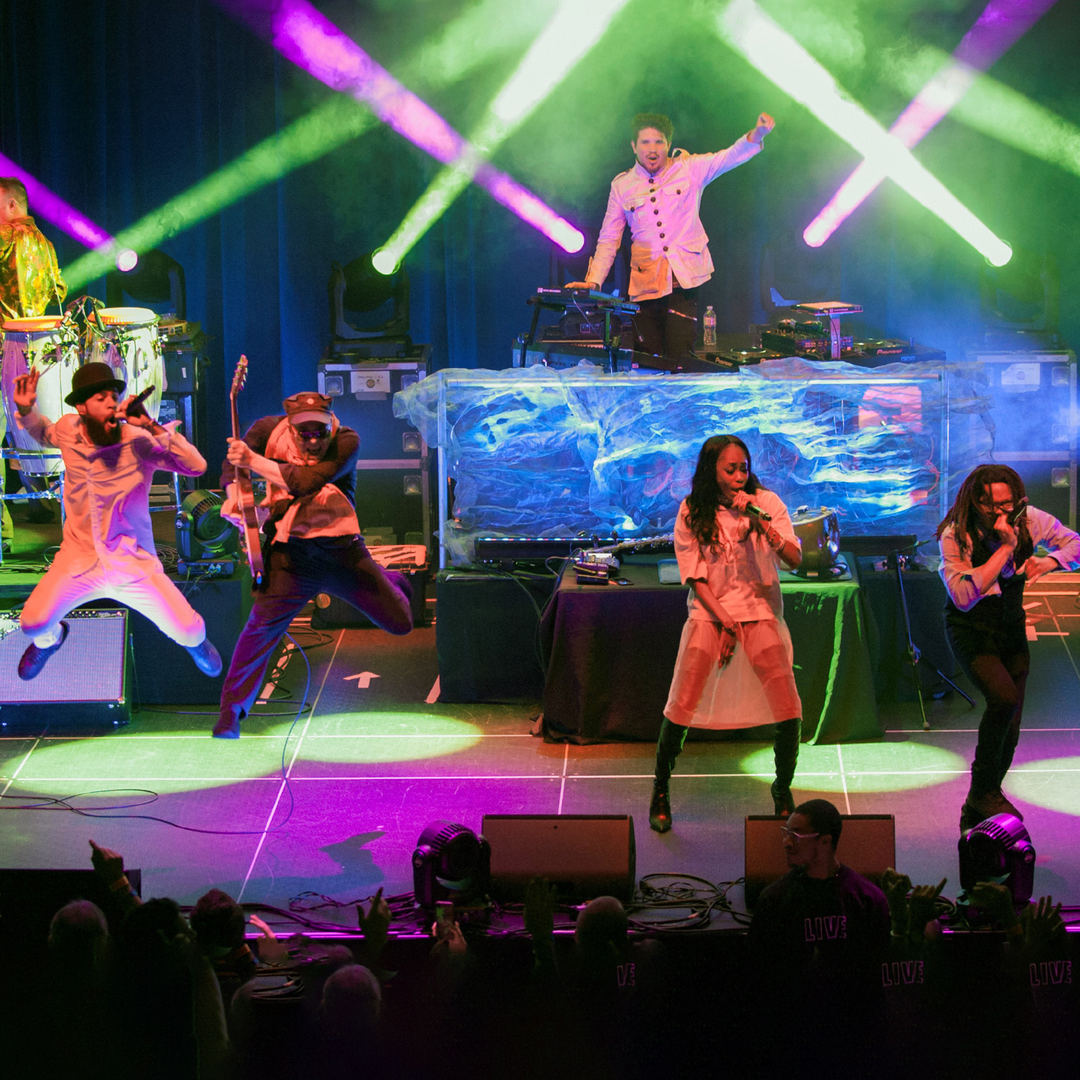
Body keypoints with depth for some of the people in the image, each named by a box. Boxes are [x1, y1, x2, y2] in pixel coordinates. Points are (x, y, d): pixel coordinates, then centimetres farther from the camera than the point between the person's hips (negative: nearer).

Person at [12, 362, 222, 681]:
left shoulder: (138, 441, -20)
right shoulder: (68, 429, -9)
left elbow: (196, 465, -32)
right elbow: (44, 432, 17)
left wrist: (150, 426, -38)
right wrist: (25, 410, -4)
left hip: (133, 564, -2)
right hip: (79, 559, 2)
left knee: (188, 631, -7)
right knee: (33, 623, -7)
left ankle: (195, 642, 36)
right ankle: (50, 639, 34)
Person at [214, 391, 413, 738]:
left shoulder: (346, 441, -14)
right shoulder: (269, 431, -5)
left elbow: (306, 481, -26)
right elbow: (233, 462, 9)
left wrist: (254, 461, -31)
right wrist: (234, 495, -11)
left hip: (341, 548, 0)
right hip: (291, 549, 0)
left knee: (401, 622, 6)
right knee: (263, 623, -19)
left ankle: (391, 582, 44)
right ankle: (231, 712, -9)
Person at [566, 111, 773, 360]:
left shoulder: (690, 169, 6)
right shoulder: (622, 185, 11)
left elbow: (729, 157, -9)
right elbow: (608, 240, 14)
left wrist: (755, 135, -29)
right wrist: (593, 281, 2)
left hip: (685, 280, -2)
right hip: (645, 283, 2)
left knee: (679, 356, -14)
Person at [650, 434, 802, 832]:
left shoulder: (766, 503, -2)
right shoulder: (692, 513, -2)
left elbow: (794, 559, -10)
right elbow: (695, 576, -2)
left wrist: (760, 523, -23)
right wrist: (725, 622, -11)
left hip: (760, 613, 1)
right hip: (709, 614, 0)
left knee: (790, 714, -11)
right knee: (680, 709, -11)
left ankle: (782, 790, 13)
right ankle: (660, 794, 10)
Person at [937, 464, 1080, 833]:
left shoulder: (1028, 520, -13)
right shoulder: (955, 536, -23)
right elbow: (964, 596, -35)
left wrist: (1048, 561, -21)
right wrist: (1006, 547, -36)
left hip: (1010, 625, 5)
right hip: (971, 628, -5)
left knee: (1010, 726, 4)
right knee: (1004, 697, -28)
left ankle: (976, 814, 22)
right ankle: (983, 793, -10)